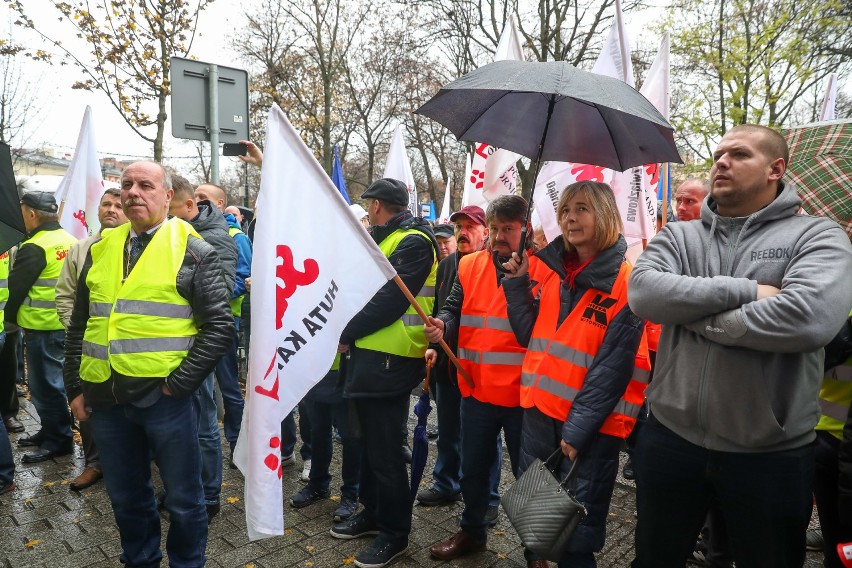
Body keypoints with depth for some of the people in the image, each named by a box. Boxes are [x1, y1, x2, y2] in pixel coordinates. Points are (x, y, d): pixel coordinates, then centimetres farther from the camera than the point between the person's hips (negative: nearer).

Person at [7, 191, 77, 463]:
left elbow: (16, 287, -11)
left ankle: (58, 440, 10)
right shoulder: (71, 241, 7)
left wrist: (10, 318, 3)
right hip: (67, 323, 8)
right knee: (53, 379, 19)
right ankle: (51, 430, 30)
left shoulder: (34, 248, -16)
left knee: (45, 383, 2)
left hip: (42, 326, -8)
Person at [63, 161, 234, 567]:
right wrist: (76, 387, 11)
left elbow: (219, 325, -10)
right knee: (126, 496, 20)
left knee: (183, 498, 10)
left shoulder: (192, 251, -5)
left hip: (165, 398, -5)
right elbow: (79, 325, 16)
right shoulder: (101, 250, 11)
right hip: (105, 400, 5)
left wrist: (179, 383, -13)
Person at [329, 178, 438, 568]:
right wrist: (350, 334, 4)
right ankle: (372, 512, 36)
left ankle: (394, 532, 18)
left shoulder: (413, 243, -14)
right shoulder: (384, 240, 18)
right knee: (370, 443, 19)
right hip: (368, 354, 10)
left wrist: (346, 333, -13)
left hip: (389, 361, -10)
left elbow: (388, 302, -22)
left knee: (385, 450, 1)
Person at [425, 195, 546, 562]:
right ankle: (472, 532, 43)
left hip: (522, 391, -4)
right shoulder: (469, 265, 5)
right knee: (473, 468, 20)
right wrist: (442, 325, -15)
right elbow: (454, 308, 5)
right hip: (476, 387, 5)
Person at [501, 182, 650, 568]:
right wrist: (517, 285, -1)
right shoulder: (556, 271, 7)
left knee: (576, 531, 8)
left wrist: (579, 427, -17)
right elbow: (531, 337, 9)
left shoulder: (625, 280, -12)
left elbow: (614, 364, -15)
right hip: (540, 408, 6)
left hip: (591, 422, -6)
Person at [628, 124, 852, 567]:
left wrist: (691, 315, -16)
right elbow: (643, 291, -16)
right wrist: (745, 291, -21)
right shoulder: (679, 236, 3)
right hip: (671, 436, 3)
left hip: (771, 452, -2)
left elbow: (811, 317, -26)